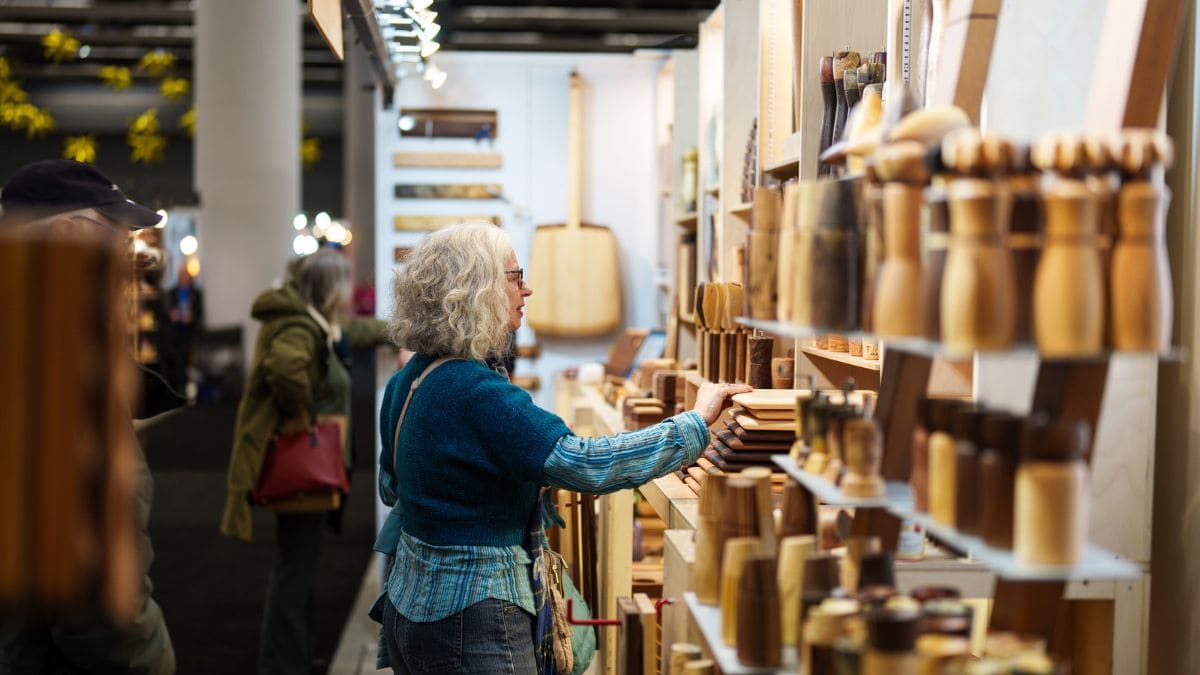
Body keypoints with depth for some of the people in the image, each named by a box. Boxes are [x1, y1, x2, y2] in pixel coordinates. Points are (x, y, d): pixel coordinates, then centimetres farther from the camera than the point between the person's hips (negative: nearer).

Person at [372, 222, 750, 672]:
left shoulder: (405, 382, 6)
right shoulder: (476, 394, -24)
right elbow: (587, 465, -30)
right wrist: (697, 421, -20)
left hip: (407, 602, 10)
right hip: (470, 619, -10)